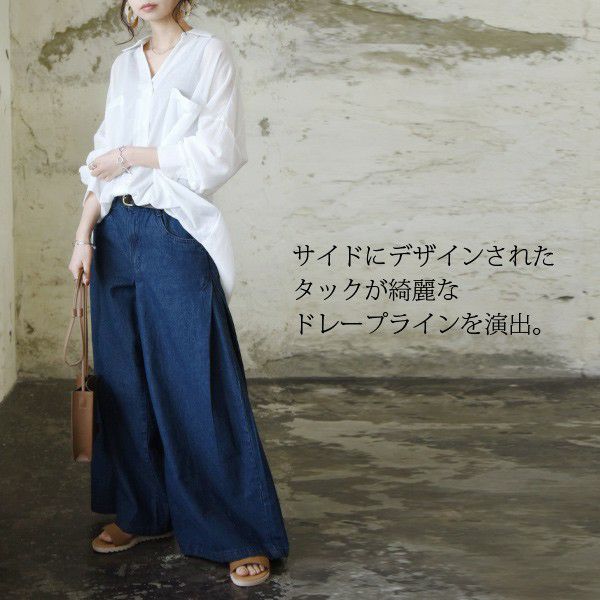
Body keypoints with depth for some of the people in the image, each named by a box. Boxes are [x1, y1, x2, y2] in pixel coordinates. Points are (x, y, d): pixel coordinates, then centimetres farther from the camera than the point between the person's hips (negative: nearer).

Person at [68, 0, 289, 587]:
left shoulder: (209, 54, 0)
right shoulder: (123, 65, 16)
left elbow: (218, 152, -10)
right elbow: (102, 162, 15)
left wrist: (132, 155, -6)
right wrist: (84, 236, 5)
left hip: (177, 235, -5)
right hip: (117, 235, 6)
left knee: (198, 385, -6)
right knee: (125, 380, 8)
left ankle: (244, 535, 3)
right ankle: (140, 512, 23)